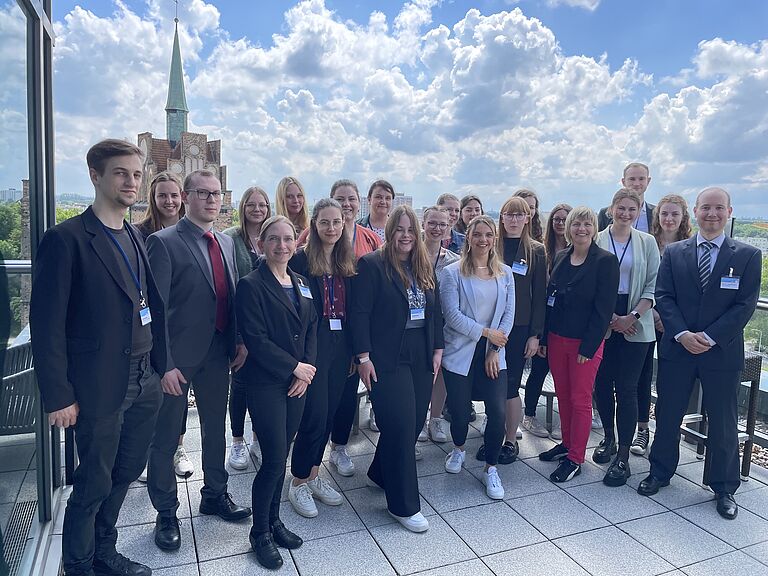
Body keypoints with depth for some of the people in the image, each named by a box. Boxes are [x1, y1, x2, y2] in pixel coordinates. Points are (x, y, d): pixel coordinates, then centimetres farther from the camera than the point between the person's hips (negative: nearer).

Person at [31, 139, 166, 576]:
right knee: (94, 484, 10)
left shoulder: (134, 237, 9)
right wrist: (58, 397, -14)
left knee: (124, 474, 20)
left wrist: (161, 366, 9)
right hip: (100, 387, -6)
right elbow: (47, 324, -14)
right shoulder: (67, 239, -13)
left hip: (144, 382, 7)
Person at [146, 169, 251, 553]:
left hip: (218, 353, 6)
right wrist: (164, 363, -19)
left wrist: (240, 341, 1)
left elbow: (232, 296, 10)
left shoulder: (227, 243, 9)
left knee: (215, 429, 20)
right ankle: (166, 514, 29)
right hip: (178, 357, -6)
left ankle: (214, 495, 41)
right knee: (165, 438, 9)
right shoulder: (164, 242, -11)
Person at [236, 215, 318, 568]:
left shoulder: (302, 284, 11)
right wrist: (294, 367, -13)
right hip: (266, 384, -6)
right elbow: (255, 339, -16)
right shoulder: (251, 285, -10)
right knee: (274, 460, -3)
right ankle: (260, 534, 17)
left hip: (298, 380, 6)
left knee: (281, 455, 14)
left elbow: (311, 330, 11)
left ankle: (274, 520, 32)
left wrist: (307, 371, -2)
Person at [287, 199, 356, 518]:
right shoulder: (301, 260, -8)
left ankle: (314, 475, 30)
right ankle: (299, 483, 16)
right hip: (312, 344, -6)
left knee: (329, 413, 13)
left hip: (340, 345, 6)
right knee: (315, 415, -3)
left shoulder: (349, 262, 10)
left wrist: (356, 350, 8)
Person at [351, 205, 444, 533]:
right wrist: (363, 357, -14)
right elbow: (360, 313, -10)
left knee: (414, 422, 11)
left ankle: (380, 473, 36)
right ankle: (403, 504, 8)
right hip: (388, 358, -6)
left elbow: (435, 311, 16)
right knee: (400, 426, -7)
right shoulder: (372, 265, -7)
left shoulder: (424, 268, 12)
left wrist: (437, 349, 10)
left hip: (420, 357, 7)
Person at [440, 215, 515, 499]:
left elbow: (509, 314, 4)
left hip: (493, 353, 2)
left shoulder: (505, 273, 6)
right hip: (460, 352, -2)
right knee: (459, 410, 3)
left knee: (498, 412, -8)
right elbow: (452, 314, -11)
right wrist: (486, 332, -10)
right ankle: (459, 449, 38)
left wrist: (495, 350, -4)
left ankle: (491, 468, 14)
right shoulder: (452, 272, -5)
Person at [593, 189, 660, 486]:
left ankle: (623, 456, 5)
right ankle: (609, 437, 29)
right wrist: (611, 317, -8)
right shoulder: (596, 241, 3)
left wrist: (632, 317, -10)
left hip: (635, 325, -1)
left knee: (626, 389, -2)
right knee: (602, 384, 8)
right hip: (602, 323, 1)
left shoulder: (647, 242, 6)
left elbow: (653, 286, 2)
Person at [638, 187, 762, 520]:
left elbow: (745, 305, -6)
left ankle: (724, 488, 27)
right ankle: (660, 472, 30)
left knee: (723, 423, 9)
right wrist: (683, 334, -15)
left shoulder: (747, 256, 0)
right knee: (667, 415, 12)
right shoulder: (673, 253, 4)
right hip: (677, 348, 1)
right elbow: (663, 297, -1)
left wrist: (710, 337, -15)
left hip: (722, 352, -1)